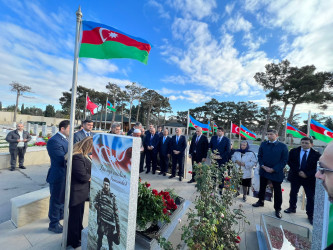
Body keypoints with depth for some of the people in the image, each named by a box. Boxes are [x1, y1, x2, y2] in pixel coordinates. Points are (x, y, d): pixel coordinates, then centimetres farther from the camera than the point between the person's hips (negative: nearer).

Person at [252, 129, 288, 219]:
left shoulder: (283, 146, -8)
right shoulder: (263, 144, 1)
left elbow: (284, 160, -9)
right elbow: (259, 156, 4)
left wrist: (273, 169, -15)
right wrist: (263, 166, -10)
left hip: (276, 172, -3)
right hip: (264, 170, 3)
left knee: (277, 191, 10)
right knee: (262, 187, 17)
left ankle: (277, 209, 28)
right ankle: (260, 201, 38)